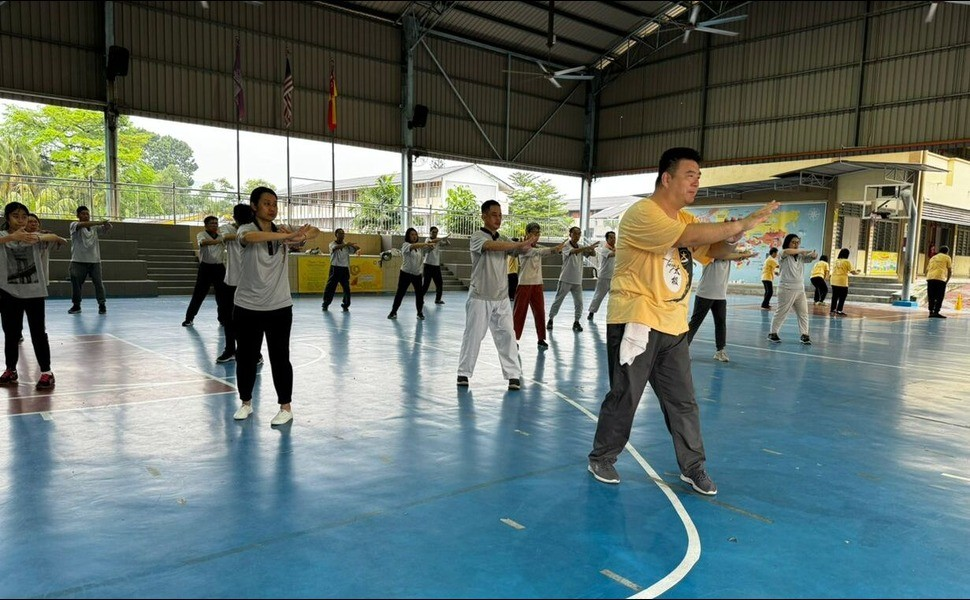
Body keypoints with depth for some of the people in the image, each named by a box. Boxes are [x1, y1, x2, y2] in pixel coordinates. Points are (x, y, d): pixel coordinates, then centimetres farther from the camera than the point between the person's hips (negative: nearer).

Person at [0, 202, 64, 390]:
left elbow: (54, 238, -14)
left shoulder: (35, 237, 3)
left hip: (34, 292, -1)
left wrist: (38, 237, -34)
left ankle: (46, 372, 7)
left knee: (38, 333, 2)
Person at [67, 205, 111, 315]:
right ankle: (76, 305, 16)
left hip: (94, 260, 2)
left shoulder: (95, 227, 12)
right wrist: (100, 222, -32)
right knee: (76, 283, 2)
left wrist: (106, 224, -25)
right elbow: (82, 224, -21)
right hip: (79, 260, -2)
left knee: (98, 283, 1)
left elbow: (108, 228, 0)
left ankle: (102, 305, 10)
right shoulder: (74, 225, 0)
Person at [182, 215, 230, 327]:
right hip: (206, 267, -3)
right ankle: (189, 318, 10)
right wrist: (219, 240, -42)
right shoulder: (201, 234, -3)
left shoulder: (222, 236, 11)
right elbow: (204, 242, -26)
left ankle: (224, 318, 17)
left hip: (219, 267, 3)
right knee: (199, 294, -1)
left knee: (223, 294, 5)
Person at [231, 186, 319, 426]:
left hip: (279, 307, 1)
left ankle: (286, 407, 15)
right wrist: (287, 236, -43)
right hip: (247, 307, -1)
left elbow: (315, 232, -7)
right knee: (246, 356, 10)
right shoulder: (246, 229, -7)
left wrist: (300, 236, -29)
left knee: (280, 358, 3)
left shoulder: (284, 231, 3)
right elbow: (250, 237, -32)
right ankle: (246, 403, 28)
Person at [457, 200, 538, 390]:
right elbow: (493, 246, -28)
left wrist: (528, 244, -28)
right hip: (480, 298, -5)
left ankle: (513, 374, 9)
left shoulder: (504, 240, 10)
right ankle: (464, 372, 18)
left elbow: (518, 250, -4)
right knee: (473, 335, 4)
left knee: (507, 335, 3)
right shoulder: (477, 237, -9)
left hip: (502, 298, 5)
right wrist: (522, 243, -32)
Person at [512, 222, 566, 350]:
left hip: (538, 284, 6)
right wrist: (553, 249, -43)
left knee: (540, 312, 4)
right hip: (524, 284, -6)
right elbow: (535, 252, -28)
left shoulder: (538, 248, 14)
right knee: (519, 312, -1)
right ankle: (514, 338, 9)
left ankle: (541, 339, 11)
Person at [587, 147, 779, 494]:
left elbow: (715, 251, 13)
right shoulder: (641, 214, -15)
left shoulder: (686, 218, 12)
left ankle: (693, 468, 24)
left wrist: (732, 239, -10)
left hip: (673, 328, 8)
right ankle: (601, 459, 24)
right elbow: (687, 236, -28)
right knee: (623, 399, 5)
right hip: (635, 324, -7)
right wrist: (742, 224, -21)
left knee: (684, 402, 11)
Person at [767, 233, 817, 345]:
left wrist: (813, 255, -21)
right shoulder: (784, 255, -5)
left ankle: (804, 335, 12)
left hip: (800, 289, 6)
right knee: (781, 313, 0)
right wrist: (802, 250, -24)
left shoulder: (801, 256, 11)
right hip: (787, 289, -6)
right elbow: (786, 251, -27)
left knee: (803, 313, 6)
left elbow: (812, 257, 2)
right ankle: (773, 333, 11)